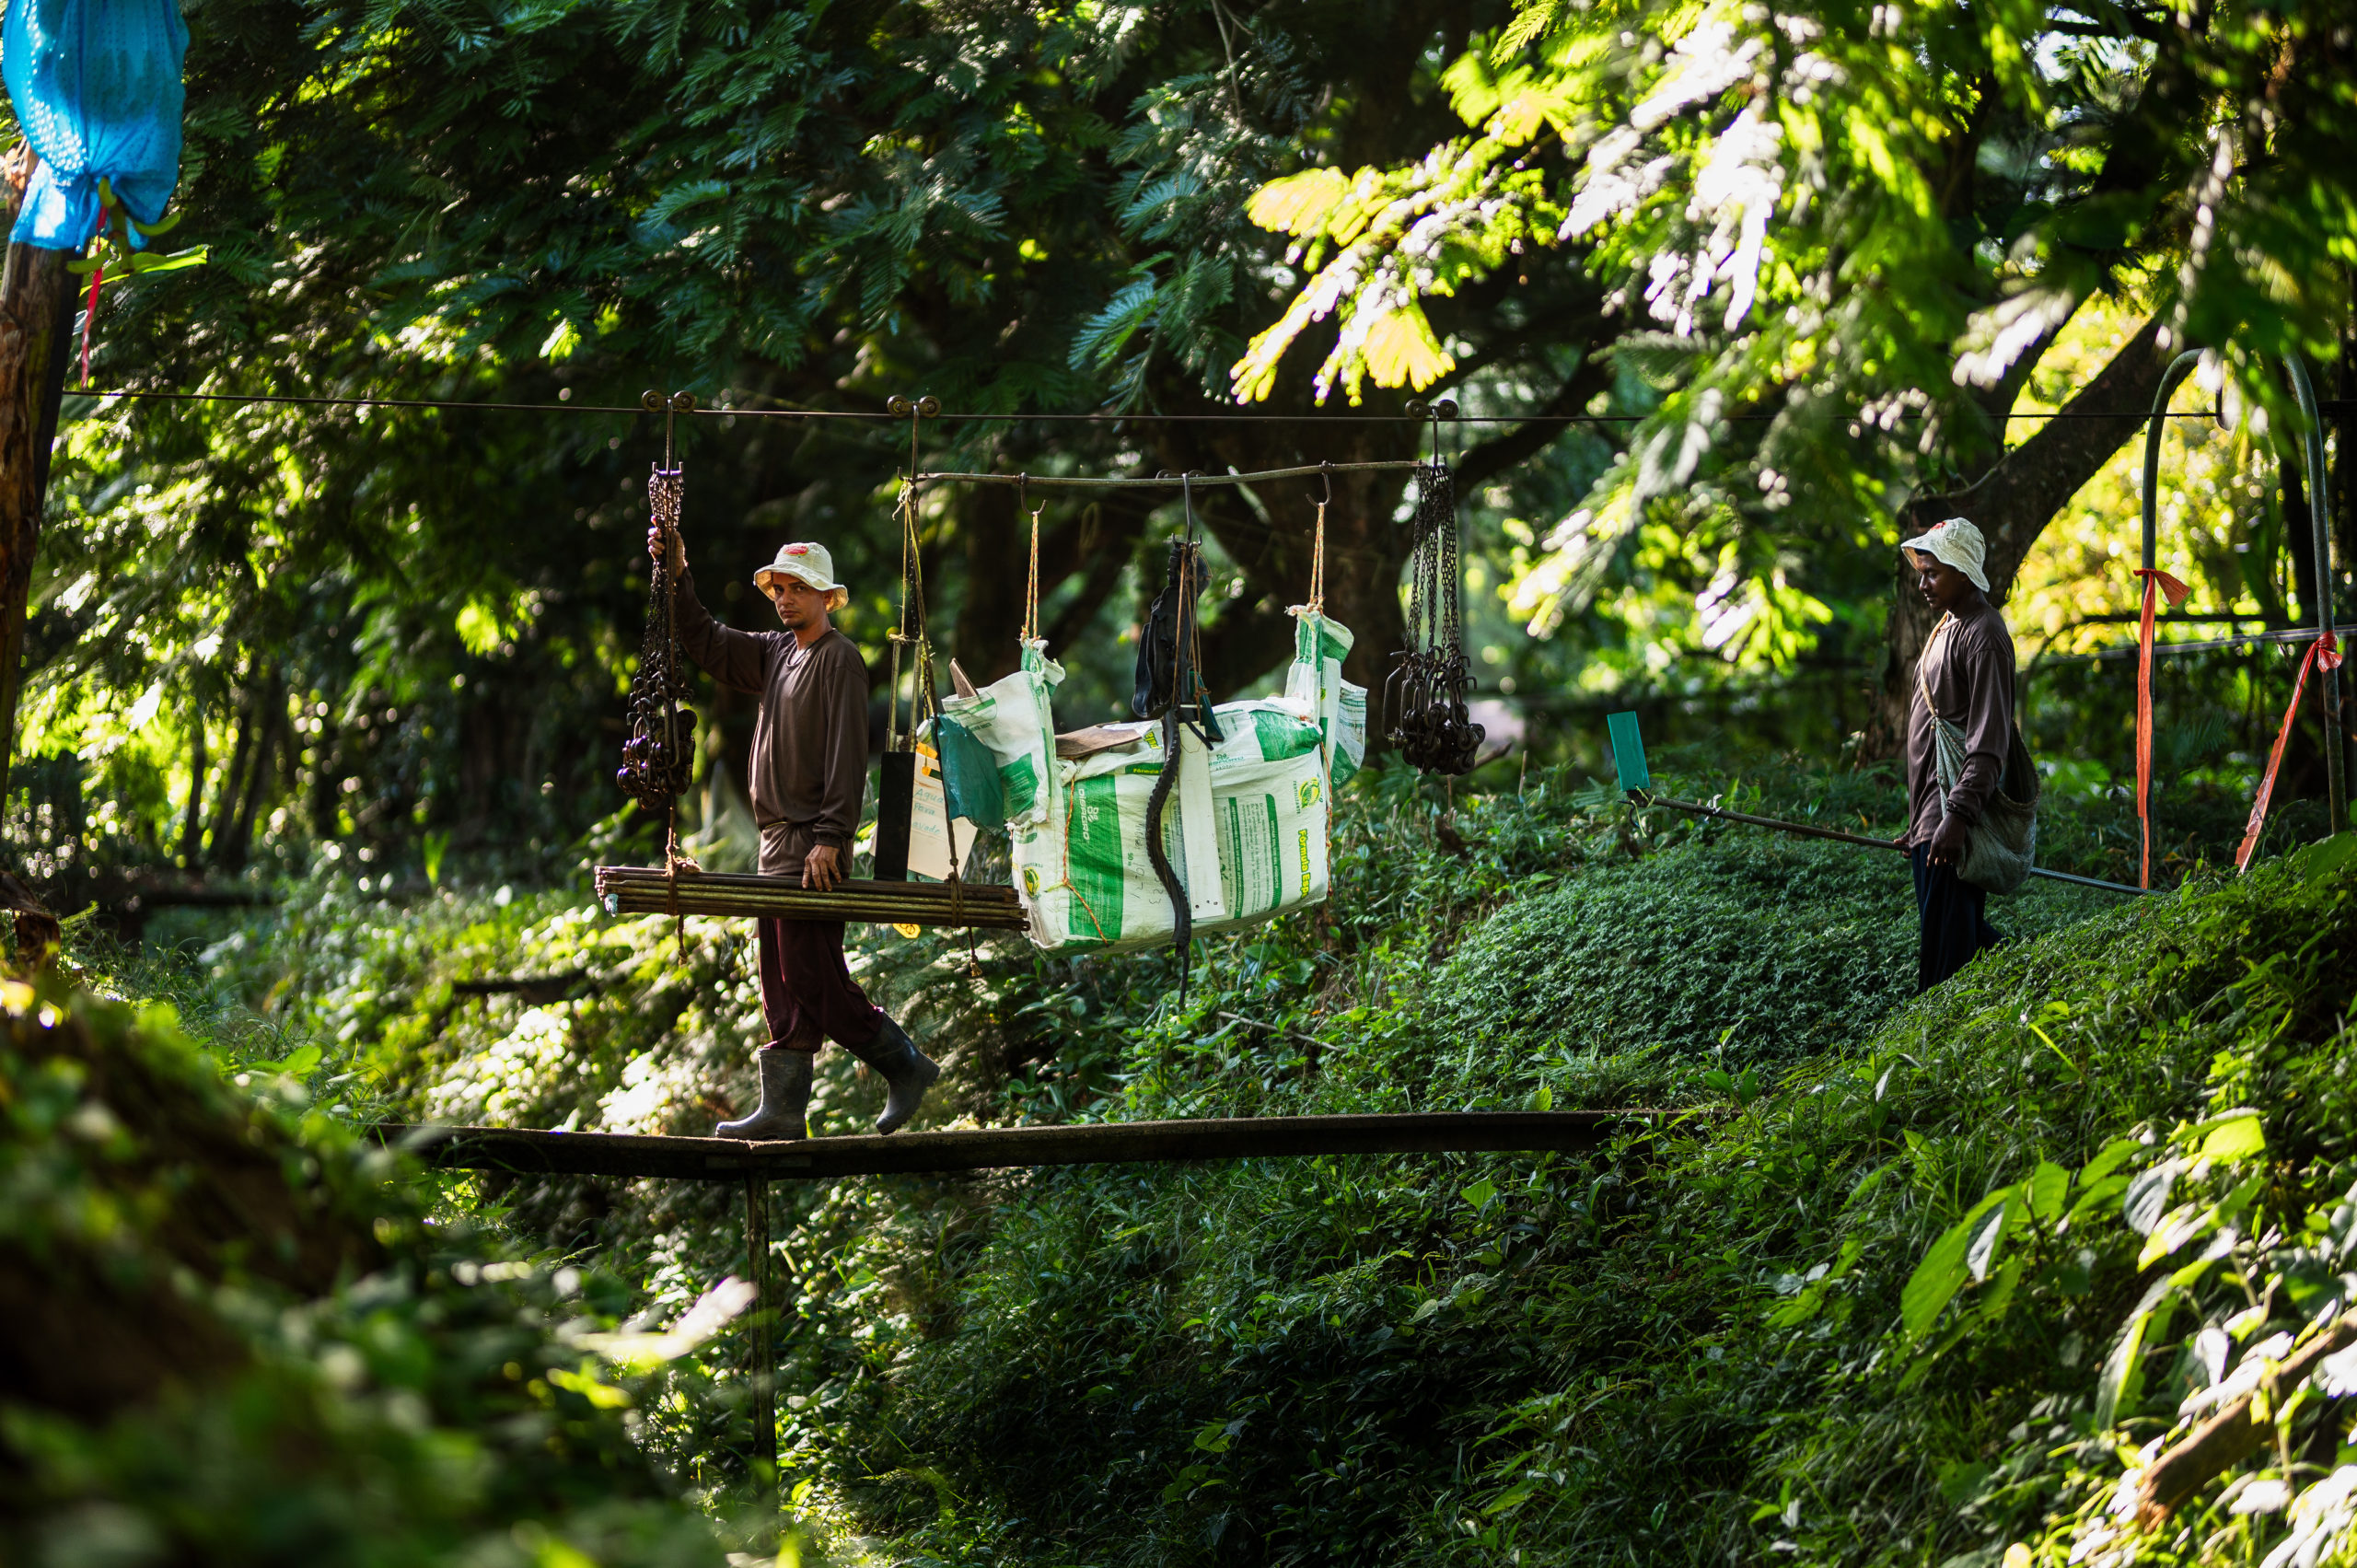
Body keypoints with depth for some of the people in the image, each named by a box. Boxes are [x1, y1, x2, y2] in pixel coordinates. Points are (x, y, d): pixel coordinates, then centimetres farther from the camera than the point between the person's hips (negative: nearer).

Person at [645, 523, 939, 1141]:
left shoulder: (839, 658, -10)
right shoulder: (776, 652, 15)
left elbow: (846, 755, -17)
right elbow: (707, 643, 21)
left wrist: (829, 836, -22)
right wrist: (677, 578, 7)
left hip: (814, 842, -9)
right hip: (779, 838, 9)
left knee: (811, 977, -9)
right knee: (784, 981, 8)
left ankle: (905, 1065, 1)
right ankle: (783, 1112, 9)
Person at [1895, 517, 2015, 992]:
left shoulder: (1983, 636, -12)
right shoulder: (1947, 626, 19)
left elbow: (1988, 743, -19)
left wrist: (1957, 816, -26)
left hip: (1953, 811, -10)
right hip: (1929, 811, 10)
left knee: (1947, 946, -11)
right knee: (1968, 934, 13)